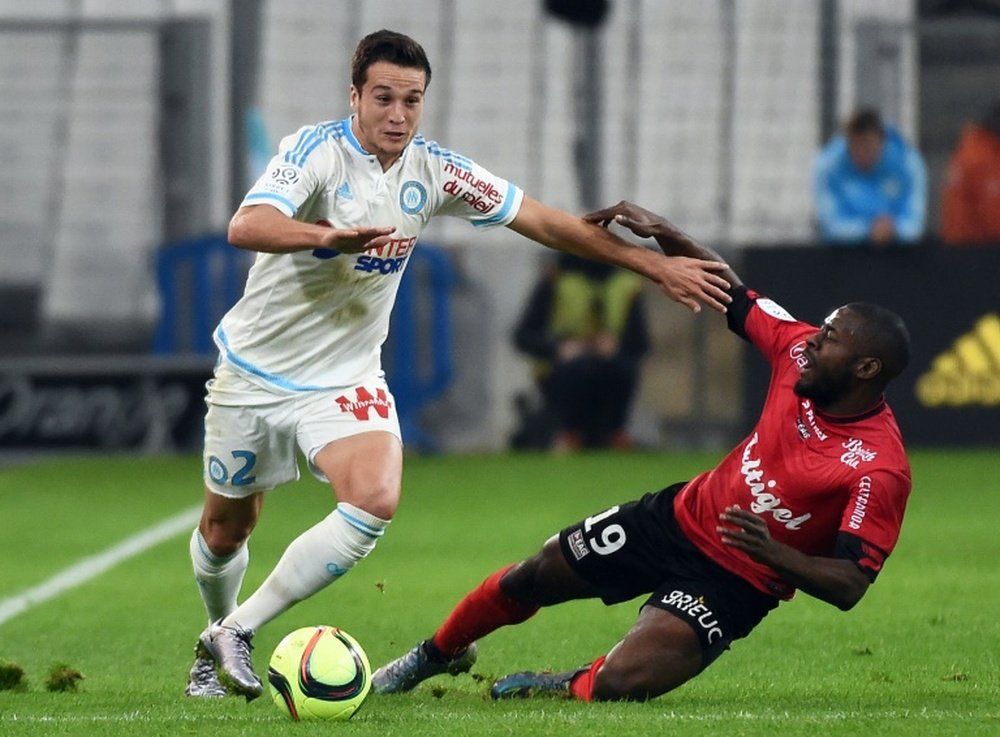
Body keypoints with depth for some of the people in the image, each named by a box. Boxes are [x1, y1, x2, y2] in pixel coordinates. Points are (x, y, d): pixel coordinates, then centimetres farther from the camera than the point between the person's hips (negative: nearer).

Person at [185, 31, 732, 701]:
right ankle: (217, 635, 41)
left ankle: (237, 632, -13)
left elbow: (545, 222, 0)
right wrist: (329, 236, -57)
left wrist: (657, 266, -4)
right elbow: (247, 227, -37)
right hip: (256, 367, -2)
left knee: (375, 501, -23)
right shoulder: (318, 151, -20)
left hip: (345, 378, 3)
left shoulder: (434, 170, -7)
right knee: (227, 525, 9)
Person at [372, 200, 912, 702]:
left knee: (619, 683, -25)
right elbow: (733, 297, 5)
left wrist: (776, 554, -41)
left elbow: (850, 585, -27)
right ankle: (437, 654, 45)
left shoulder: (881, 470, -27)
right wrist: (665, 236, -7)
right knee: (528, 580, 16)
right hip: (680, 515, 6)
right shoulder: (800, 350, -10)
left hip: (732, 583, -6)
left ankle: (564, 689, 12)